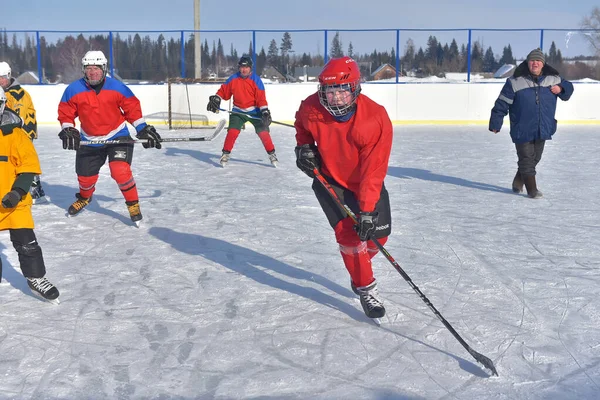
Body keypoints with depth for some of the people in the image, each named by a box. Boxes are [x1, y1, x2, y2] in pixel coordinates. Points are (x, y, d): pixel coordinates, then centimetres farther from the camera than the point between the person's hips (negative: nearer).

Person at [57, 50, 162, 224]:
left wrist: (144, 129, -6)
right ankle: (84, 198, 47)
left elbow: (132, 108, -4)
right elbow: (65, 113, 1)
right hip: (89, 141, 3)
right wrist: (67, 130, -14)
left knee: (120, 170, -23)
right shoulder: (73, 90, -9)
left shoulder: (117, 87, -12)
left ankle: (133, 204, -3)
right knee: (85, 177, 12)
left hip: (117, 136, -2)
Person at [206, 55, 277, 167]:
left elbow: (261, 98, -16)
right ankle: (226, 154, 4)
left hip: (254, 111, -1)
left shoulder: (256, 80, -11)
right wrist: (215, 99, -5)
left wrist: (265, 112, -24)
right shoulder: (233, 79, -4)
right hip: (238, 111, 2)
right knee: (232, 132, -11)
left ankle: (272, 154, 6)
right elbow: (223, 90, 7)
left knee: (263, 132, -7)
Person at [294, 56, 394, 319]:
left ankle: (358, 263, 37)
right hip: (329, 178, 0)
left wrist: (367, 209, -34)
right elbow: (301, 123, 6)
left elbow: (373, 169, -31)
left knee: (378, 231, 6)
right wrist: (303, 145, -10)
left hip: (364, 181, 1)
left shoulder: (376, 118, -31)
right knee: (347, 230, -14)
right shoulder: (311, 108, -22)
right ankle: (366, 288, 0)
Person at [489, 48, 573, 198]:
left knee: (535, 158, 15)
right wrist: (495, 124, -7)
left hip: (542, 129, 5)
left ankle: (518, 183, 35)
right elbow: (502, 104, -7)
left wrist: (561, 89, -5)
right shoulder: (515, 81, -8)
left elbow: (568, 88, 19)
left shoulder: (553, 79, 3)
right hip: (522, 130, -5)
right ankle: (532, 190, 8)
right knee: (526, 159, -2)